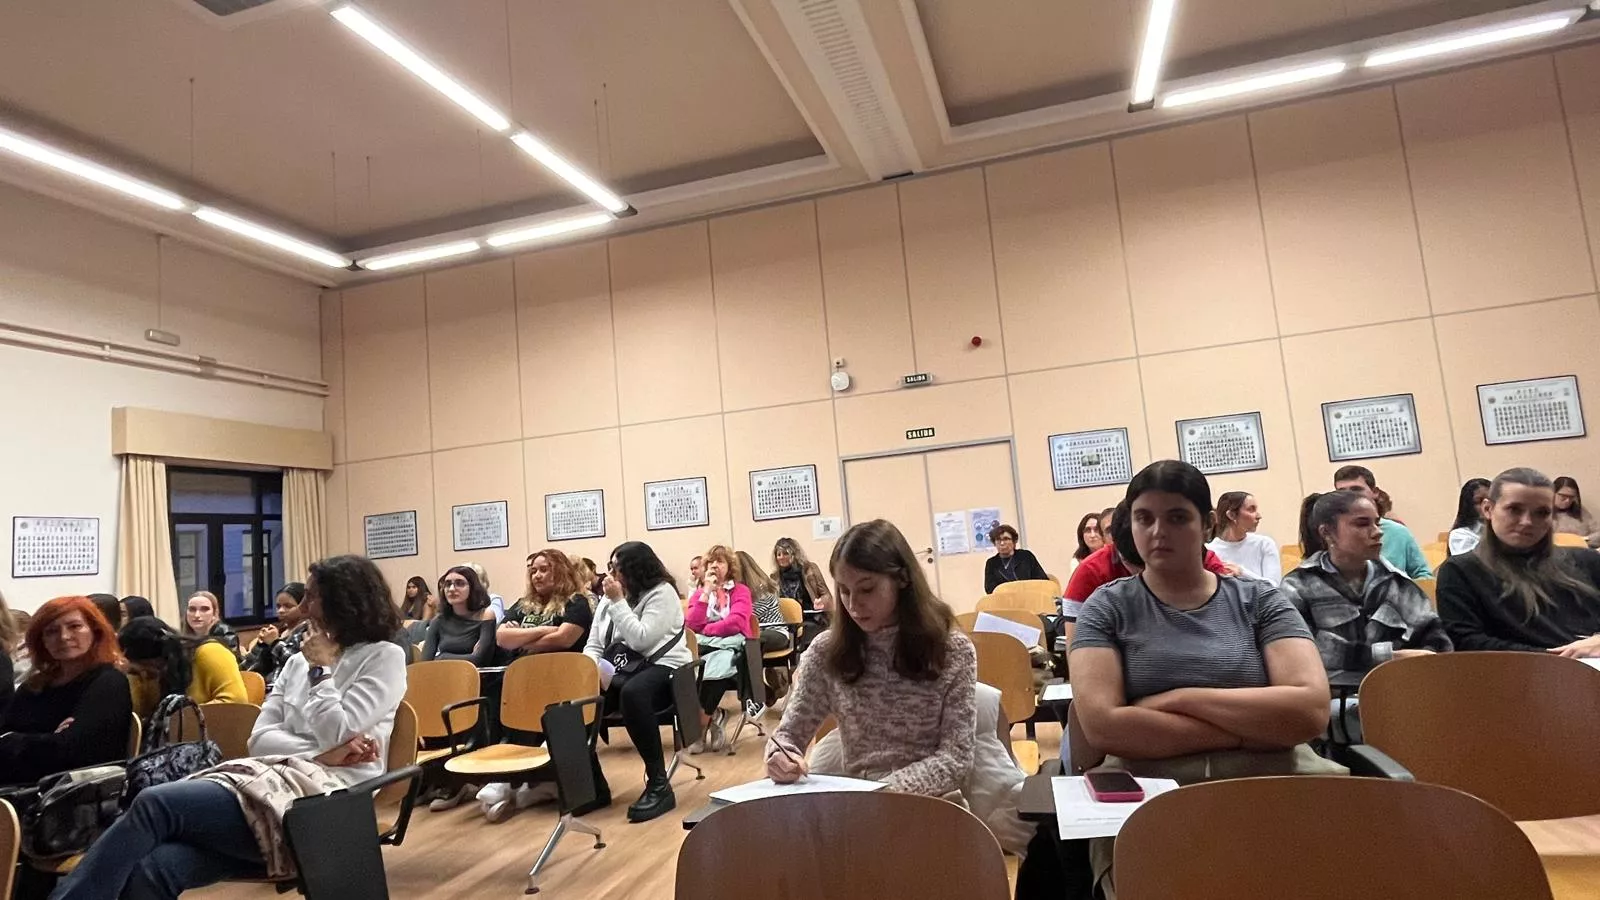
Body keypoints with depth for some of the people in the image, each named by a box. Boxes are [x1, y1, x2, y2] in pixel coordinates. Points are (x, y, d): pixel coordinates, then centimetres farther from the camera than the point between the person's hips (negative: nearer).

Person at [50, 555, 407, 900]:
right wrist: (322, 753, -7)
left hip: (318, 795, -6)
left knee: (153, 805, -22)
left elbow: (338, 737, -10)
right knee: (149, 867, -24)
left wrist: (320, 670, 0)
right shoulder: (297, 662, 22)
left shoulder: (384, 658, 1)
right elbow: (259, 739, 11)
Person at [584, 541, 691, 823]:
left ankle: (659, 784, -30)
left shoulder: (662, 593, -7)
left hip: (661, 668, -7)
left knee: (632, 694, -41)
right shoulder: (608, 599, 16)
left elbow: (640, 640, -19)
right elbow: (593, 646, 13)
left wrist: (618, 602, -15)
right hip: (618, 672, 7)